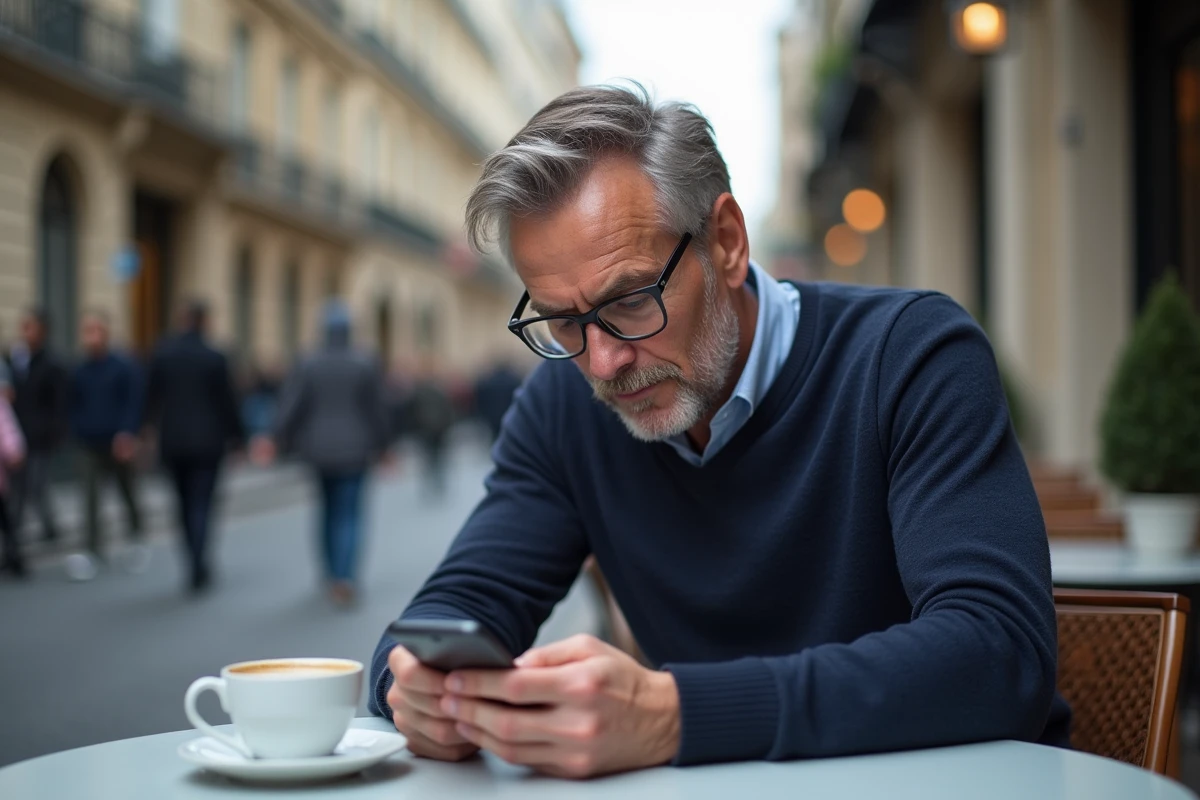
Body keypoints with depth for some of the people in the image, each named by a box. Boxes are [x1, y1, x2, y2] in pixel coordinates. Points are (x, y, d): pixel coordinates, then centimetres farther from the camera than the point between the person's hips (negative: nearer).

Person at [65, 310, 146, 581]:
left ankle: (137, 539, 31)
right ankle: (93, 550, -7)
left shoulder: (124, 368, -9)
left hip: (119, 445, -2)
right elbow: (73, 407, 12)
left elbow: (134, 404, -12)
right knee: (91, 497, -8)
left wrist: (127, 434, -21)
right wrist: (79, 431, -1)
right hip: (91, 446, 2)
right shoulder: (79, 372, 2)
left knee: (128, 493, 12)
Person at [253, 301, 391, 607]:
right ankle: (344, 575, -19)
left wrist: (278, 441, 1)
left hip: (318, 449, 2)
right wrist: (381, 445, 9)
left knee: (328, 511, 18)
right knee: (349, 514, -1)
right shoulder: (366, 365, -6)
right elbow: (378, 410, -2)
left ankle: (332, 574, 27)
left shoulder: (307, 365, -4)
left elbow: (291, 407, -6)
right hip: (354, 450, -2)